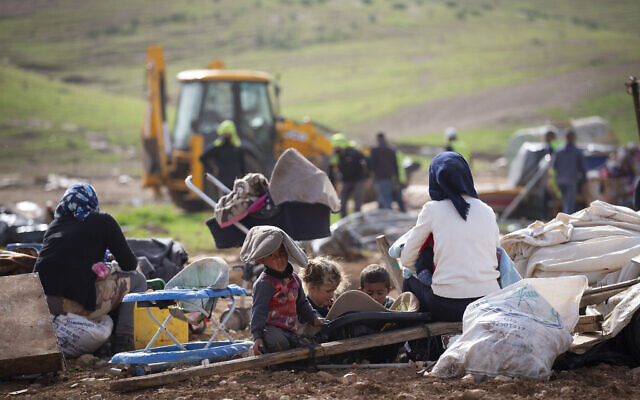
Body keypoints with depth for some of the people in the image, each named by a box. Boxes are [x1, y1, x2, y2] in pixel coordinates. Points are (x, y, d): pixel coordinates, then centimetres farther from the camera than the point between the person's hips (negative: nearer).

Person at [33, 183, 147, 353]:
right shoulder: (103, 221, 7)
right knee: (137, 279, 14)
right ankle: (123, 342, 5)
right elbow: (129, 264, 9)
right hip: (77, 302, -6)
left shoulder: (56, 223, 22)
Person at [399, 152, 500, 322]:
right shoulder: (487, 211, 7)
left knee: (409, 282, 26)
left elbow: (406, 260, 6)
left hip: (448, 307, -2)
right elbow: (493, 258, 14)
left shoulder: (432, 209, -1)